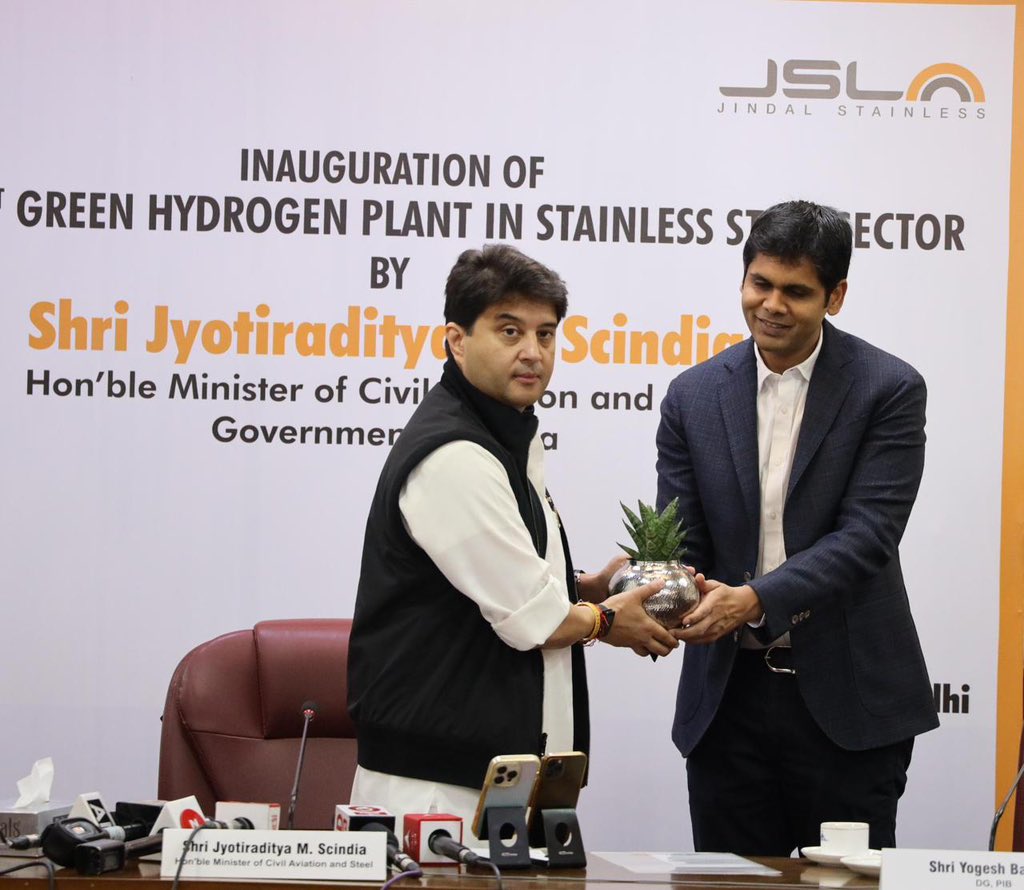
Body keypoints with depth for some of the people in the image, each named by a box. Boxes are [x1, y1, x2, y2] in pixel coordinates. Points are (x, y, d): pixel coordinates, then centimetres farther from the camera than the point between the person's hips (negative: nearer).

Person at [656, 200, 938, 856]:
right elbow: (678, 541, 3)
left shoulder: (887, 389, -5)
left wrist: (754, 600, -26)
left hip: (848, 703, -3)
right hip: (729, 695, 3)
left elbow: (867, 535, -14)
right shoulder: (695, 396, 5)